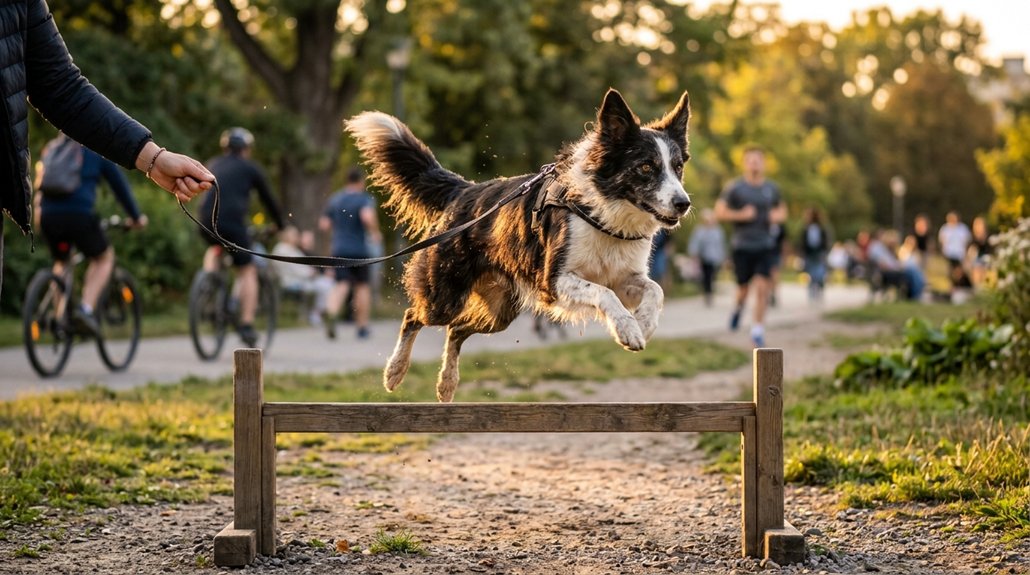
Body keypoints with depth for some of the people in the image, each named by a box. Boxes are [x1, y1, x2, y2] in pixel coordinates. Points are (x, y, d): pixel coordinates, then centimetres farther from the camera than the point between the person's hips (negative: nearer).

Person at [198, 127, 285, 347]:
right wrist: (280, 225, 32)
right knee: (247, 271, 8)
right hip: (233, 220, -4)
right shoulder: (250, 168, 12)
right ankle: (247, 325, 1)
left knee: (214, 249, 36)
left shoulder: (212, 165, 24)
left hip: (206, 221, 4)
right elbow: (268, 199, 18)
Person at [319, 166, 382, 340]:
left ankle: (331, 313, -35)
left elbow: (324, 224, 11)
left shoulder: (335, 199, 10)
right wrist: (375, 233, -11)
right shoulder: (364, 199, -7)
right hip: (359, 249, -3)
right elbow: (368, 216, -27)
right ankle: (362, 327, 18)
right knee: (362, 286, 12)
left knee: (341, 285, -4)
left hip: (339, 249, 3)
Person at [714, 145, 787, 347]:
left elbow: (782, 211, 21)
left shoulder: (772, 188, 7)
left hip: (765, 246, 2)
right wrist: (740, 215, -16)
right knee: (743, 288, 4)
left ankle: (757, 330, -4)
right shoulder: (734, 187, -3)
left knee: (762, 287, -11)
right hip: (742, 245, -2)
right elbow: (719, 211, -4)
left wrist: (778, 215, -2)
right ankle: (739, 307, 40)